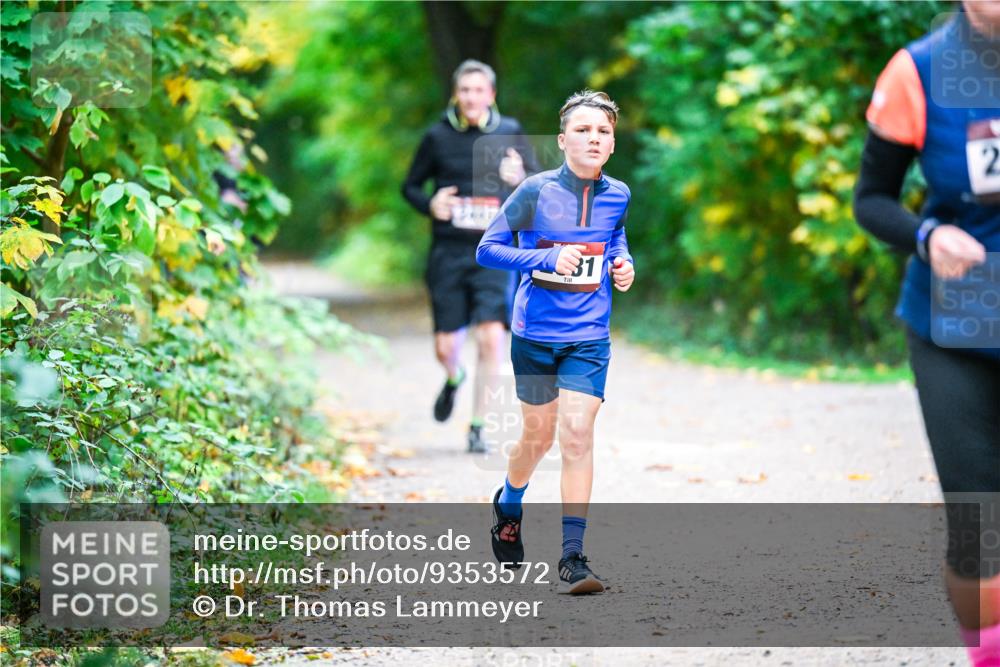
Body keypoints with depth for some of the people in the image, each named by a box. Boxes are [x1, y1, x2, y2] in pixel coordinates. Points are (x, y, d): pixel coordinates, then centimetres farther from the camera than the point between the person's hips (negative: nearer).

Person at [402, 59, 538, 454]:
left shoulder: (509, 134, 3)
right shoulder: (438, 137, 2)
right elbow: (410, 186, 12)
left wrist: (521, 178, -11)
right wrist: (429, 204, -9)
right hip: (448, 254, 1)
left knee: (492, 336, -16)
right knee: (445, 347, 1)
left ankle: (478, 426, -2)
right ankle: (454, 378, 40)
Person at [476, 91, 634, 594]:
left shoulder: (617, 195, 0)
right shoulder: (537, 191, -11)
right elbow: (487, 250, -10)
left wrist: (623, 263, 0)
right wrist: (547, 258, -22)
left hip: (588, 339, 1)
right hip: (535, 334, -1)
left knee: (577, 435, -12)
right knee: (539, 437, 12)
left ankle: (573, 556, -9)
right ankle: (508, 506, 44)